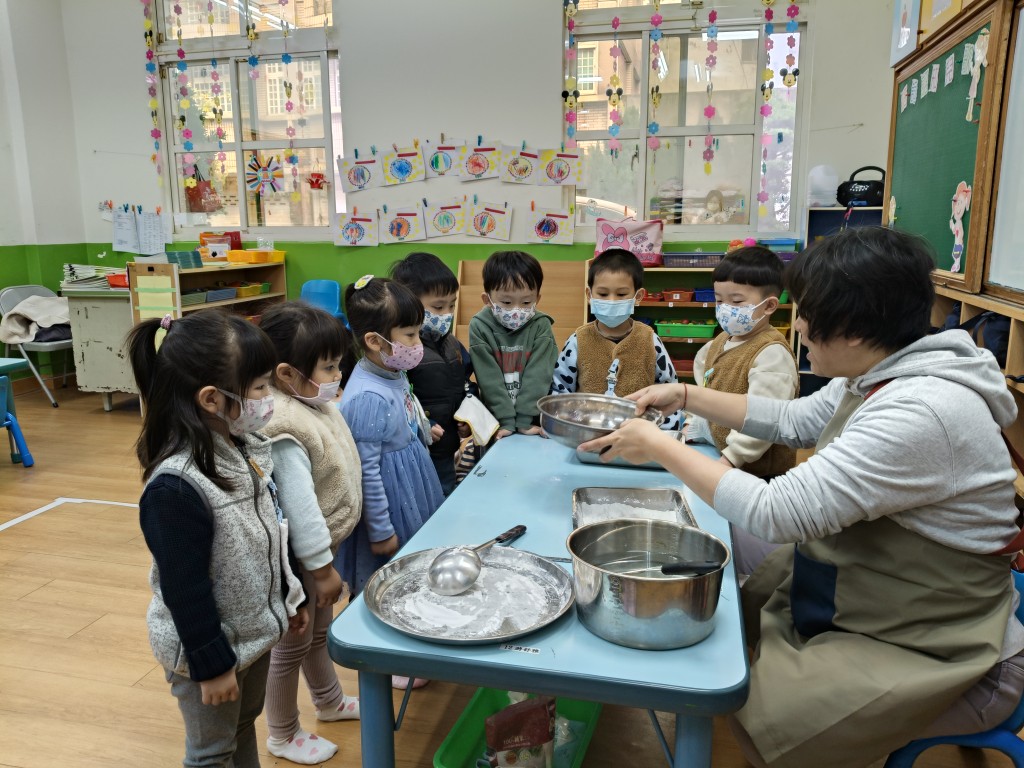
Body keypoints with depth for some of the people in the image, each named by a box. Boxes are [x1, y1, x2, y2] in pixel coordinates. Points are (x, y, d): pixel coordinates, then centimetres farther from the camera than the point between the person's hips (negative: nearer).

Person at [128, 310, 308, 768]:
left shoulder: (244, 449, -4)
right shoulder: (176, 486, -31)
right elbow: (185, 589, -24)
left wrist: (287, 599, 15)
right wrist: (211, 664, -16)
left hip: (254, 628, 7)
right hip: (207, 645, -7)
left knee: (244, 723, 27)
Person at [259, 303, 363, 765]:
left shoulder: (315, 404, -1)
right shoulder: (285, 430, -32)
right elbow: (299, 507, -29)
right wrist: (322, 566, -20)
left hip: (322, 545, 9)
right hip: (299, 558, -9)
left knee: (319, 632, 28)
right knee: (292, 645, 13)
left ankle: (330, 701, 51)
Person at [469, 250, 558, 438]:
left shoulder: (541, 325, -6)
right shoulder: (480, 326, -8)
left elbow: (538, 374, -11)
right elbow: (489, 378, -12)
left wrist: (524, 420, -17)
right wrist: (506, 420, -17)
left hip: (535, 412, 0)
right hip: (495, 414, 0)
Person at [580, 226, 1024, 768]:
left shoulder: (923, 412, -32)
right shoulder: (875, 377, -3)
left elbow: (776, 513, -32)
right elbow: (792, 421, 13)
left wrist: (660, 448, -22)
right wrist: (684, 395, 7)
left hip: (935, 653, -9)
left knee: (756, 716, -15)